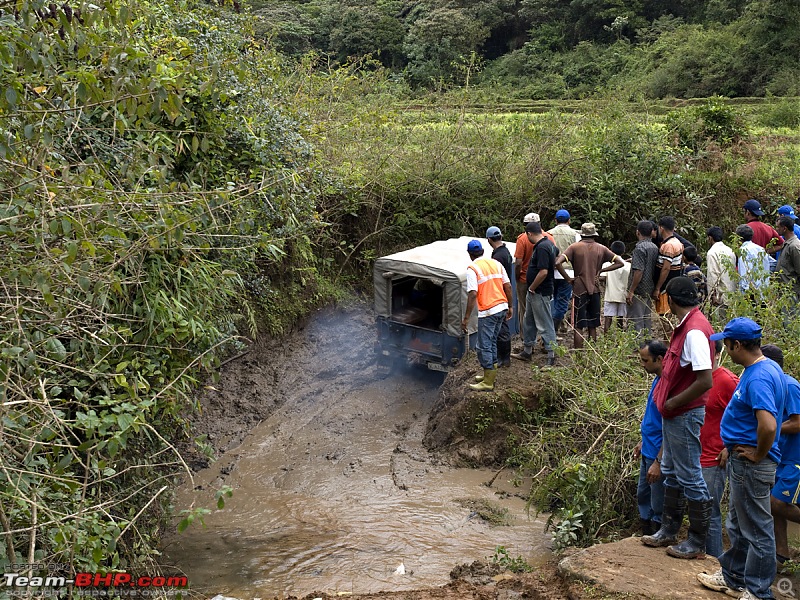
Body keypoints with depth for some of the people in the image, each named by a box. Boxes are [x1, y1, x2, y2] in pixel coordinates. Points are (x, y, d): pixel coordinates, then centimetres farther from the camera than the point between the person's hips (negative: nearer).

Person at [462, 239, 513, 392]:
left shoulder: (472, 269, -11)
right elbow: (508, 286, 9)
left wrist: (466, 318, -15)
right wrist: (510, 307, 18)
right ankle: (491, 373, 31)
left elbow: (472, 294, -18)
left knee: (483, 346, 0)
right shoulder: (496, 263, 9)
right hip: (502, 308, 7)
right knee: (492, 342, 21)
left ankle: (488, 382, 3)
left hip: (487, 312, -7)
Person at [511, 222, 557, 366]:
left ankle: (551, 357, 3)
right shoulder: (548, 244, 10)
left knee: (545, 325, -4)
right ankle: (527, 352, 32)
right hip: (534, 294, 11)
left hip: (540, 293, -11)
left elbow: (543, 272, -30)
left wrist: (532, 288, -16)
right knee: (528, 322, 20)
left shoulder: (542, 248, -22)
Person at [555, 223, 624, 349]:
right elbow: (620, 263, 6)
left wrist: (568, 278, -8)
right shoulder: (601, 248, 4)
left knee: (578, 327, 1)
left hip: (579, 290, -3)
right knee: (592, 326, 12)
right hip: (595, 290, 3)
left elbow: (558, 263, -17)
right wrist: (601, 270, 4)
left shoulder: (574, 247, -5)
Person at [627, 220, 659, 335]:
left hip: (639, 291, -8)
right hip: (650, 290, 8)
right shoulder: (655, 247, 8)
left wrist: (631, 291, -18)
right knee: (647, 320, 15)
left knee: (636, 321, -5)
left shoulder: (640, 248, -16)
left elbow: (638, 271, -21)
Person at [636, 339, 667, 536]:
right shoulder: (657, 380, 6)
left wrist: (658, 462, -23)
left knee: (658, 507, 5)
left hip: (659, 456, -10)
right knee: (643, 497, 22)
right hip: (648, 453, 10)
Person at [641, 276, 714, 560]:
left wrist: (672, 403, -19)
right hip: (674, 413, 10)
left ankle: (697, 542, 16)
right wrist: (667, 400, 8)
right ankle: (669, 531, 32)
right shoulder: (686, 326, 7)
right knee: (671, 473, 19)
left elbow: (705, 381, -29)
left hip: (685, 414, -10)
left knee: (690, 477, 2)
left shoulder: (695, 331, -24)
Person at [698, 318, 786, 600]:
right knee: (739, 526, 22)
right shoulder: (767, 368, 7)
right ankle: (733, 577, 35)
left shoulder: (758, 378, -25)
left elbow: (768, 426, -38)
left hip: (751, 465, -10)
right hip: (742, 462, 10)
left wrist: (759, 455, -20)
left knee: (757, 530, 3)